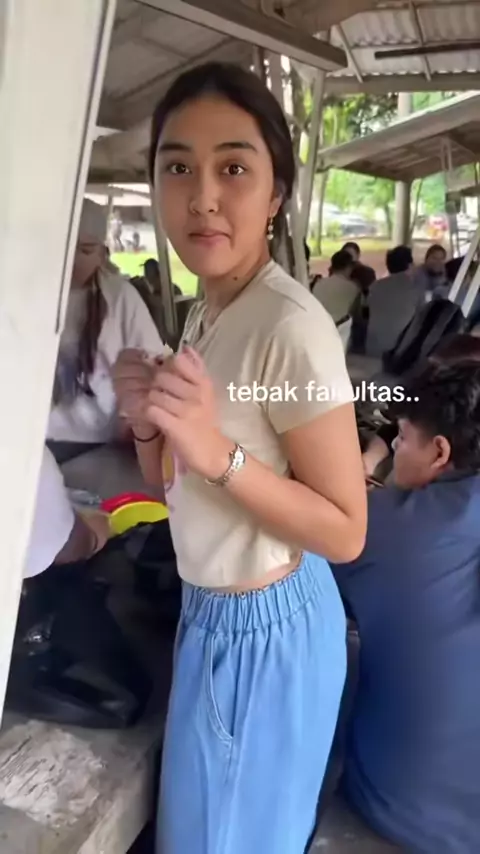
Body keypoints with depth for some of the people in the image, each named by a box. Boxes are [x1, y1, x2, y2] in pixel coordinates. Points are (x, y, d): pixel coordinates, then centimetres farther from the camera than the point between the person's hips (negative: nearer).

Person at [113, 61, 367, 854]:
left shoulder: (293, 326, -26)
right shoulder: (204, 311, 1)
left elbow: (346, 532, -21)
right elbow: (175, 485, 8)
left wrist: (221, 452, -32)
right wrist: (148, 424, -13)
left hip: (266, 627, -7)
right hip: (214, 611, 8)